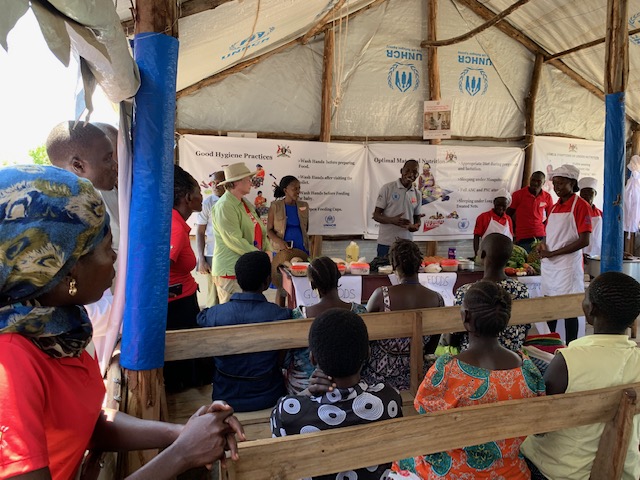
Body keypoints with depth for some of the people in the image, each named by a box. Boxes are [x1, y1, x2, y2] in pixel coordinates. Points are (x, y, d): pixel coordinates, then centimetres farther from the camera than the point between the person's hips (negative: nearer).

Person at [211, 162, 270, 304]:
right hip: (231, 272, -9)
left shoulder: (245, 203, 16)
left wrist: (267, 250, 0)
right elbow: (235, 241, -21)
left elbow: (260, 230, 17)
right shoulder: (224, 206, -14)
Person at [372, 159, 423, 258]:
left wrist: (416, 225, -7)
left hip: (407, 243, 4)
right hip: (386, 243, -3)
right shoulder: (387, 188, -4)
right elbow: (376, 215, -4)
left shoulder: (417, 194, 9)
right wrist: (393, 220, -22)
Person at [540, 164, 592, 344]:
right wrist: (543, 247, -3)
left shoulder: (581, 206, -7)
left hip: (568, 266, -7)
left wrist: (552, 253, -15)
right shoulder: (554, 207, 13)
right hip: (548, 265, 7)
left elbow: (584, 241, -14)